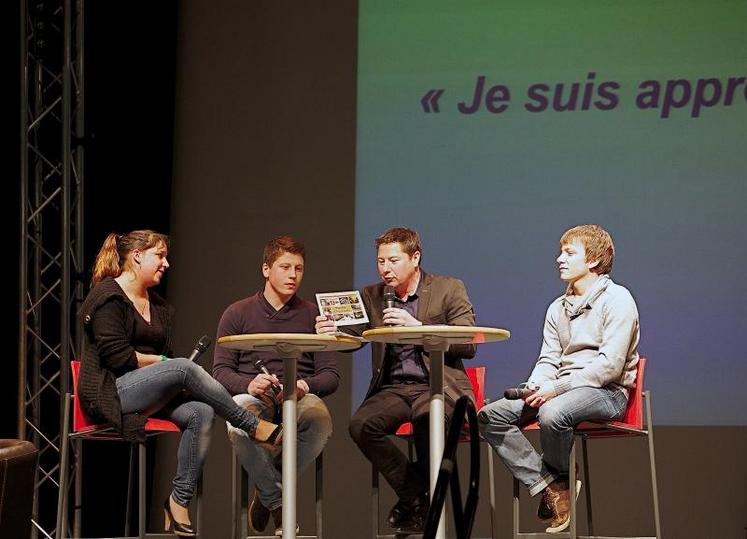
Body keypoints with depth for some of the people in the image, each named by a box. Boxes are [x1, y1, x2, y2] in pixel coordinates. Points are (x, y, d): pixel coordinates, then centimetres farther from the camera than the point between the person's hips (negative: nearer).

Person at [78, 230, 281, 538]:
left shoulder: (158, 306, 21)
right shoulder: (109, 296, -6)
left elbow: (167, 355, 19)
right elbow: (116, 356, -16)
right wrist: (161, 362, -7)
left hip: (147, 394, 9)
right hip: (109, 393, -9)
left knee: (201, 412, -20)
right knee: (184, 368, -29)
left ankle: (179, 502, -22)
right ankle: (255, 427, -17)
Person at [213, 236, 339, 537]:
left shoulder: (312, 315, 15)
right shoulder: (238, 314, 12)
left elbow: (330, 376, 9)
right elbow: (221, 371, 5)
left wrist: (305, 386, -15)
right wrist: (249, 384, -18)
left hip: (300, 398, 1)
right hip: (252, 397, -1)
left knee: (320, 421, -36)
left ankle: (266, 489, -10)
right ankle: (277, 503, -17)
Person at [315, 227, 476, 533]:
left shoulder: (449, 290, 4)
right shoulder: (372, 296, 16)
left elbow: (468, 345, -6)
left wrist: (418, 326, -17)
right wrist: (331, 331, -15)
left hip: (438, 386, -4)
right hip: (393, 389, 4)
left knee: (426, 419, -38)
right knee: (361, 424, -28)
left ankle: (421, 494, -11)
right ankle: (415, 494, -10)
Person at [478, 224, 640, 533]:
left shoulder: (616, 299, -6)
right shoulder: (558, 308, 19)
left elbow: (610, 365, -15)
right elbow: (548, 360, 16)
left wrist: (557, 387, -20)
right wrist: (535, 386, -9)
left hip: (606, 392, -7)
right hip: (562, 391, 8)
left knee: (552, 413, -39)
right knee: (490, 416, -13)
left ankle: (560, 479, -9)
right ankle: (551, 487, -19)